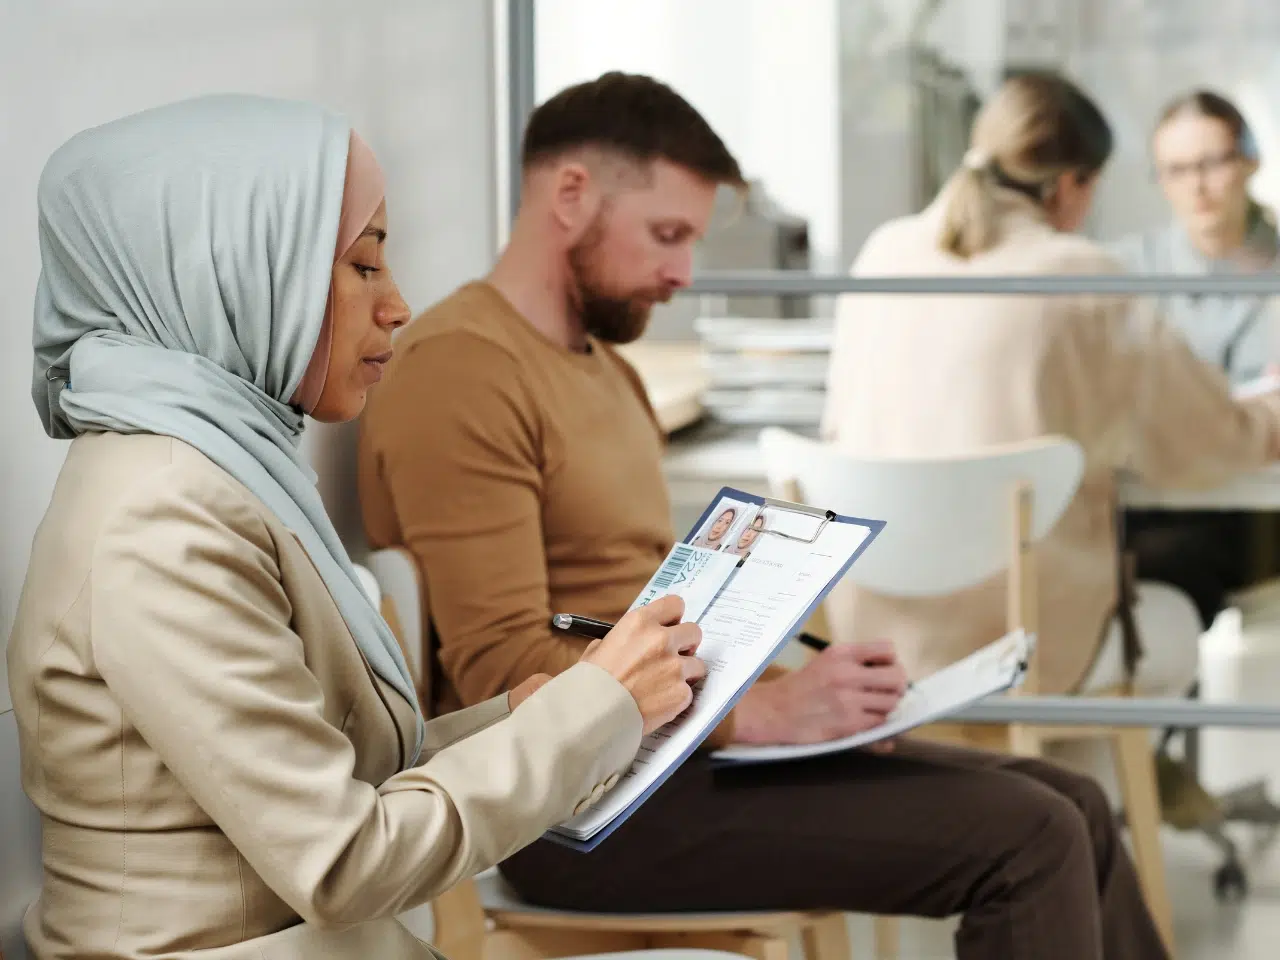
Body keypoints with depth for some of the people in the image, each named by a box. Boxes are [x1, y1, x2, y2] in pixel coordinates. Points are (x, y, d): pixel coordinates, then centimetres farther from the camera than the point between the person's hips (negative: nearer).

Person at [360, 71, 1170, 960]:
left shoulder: (607, 368, 19)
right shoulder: (461, 370, -14)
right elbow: (504, 670, -20)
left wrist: (791, 686, 0)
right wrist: (759, 710, -23)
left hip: (658, 744, 10)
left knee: (1070, 808, 3)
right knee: (1027, 842, -17)